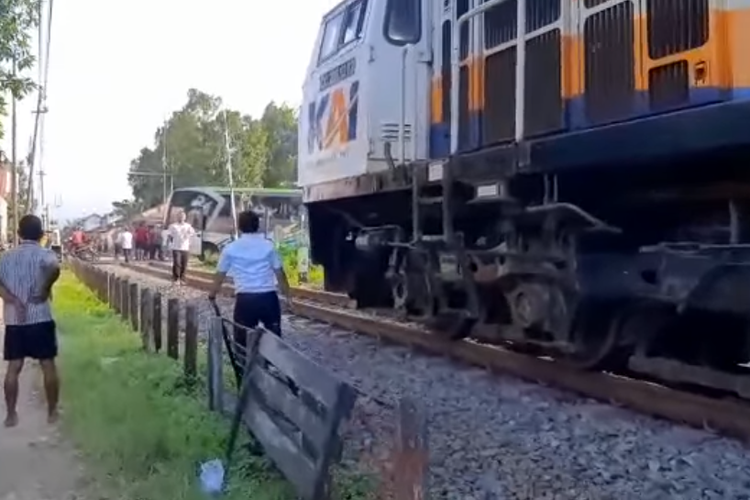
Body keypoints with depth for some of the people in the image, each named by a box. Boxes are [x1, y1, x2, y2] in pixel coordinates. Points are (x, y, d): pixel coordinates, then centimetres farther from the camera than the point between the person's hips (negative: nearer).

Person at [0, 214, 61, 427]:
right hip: (40, 318, -4)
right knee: (48, 366, 6)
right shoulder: (45, 254, -4)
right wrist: (45, 290, -15)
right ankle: (52, 412, 13)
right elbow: (55, 268, -28)